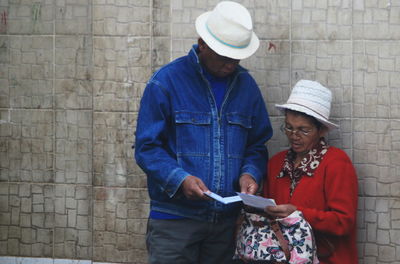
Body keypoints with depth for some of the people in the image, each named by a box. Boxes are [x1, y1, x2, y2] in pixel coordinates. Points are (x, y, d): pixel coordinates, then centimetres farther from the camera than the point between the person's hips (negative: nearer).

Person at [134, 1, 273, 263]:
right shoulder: (166, 81, -6)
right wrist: (180, 179, -22)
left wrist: (250, 173, -6)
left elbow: (257, 145, 15)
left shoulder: (246, 85, 8)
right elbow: (146, 147, -7)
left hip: (227, 220, 4)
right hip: (174, 218, -4)